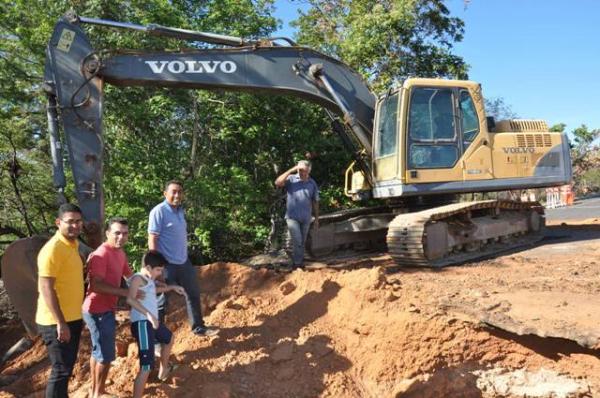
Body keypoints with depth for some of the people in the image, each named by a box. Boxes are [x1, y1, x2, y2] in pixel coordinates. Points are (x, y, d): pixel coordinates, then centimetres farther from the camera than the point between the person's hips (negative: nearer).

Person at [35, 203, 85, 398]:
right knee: (61, 370, -1)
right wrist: (60, 322, -24)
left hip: (73, 318, 9)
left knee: (67, 367, 19)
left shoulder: (73, 244, 9)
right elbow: (46, 289, -22)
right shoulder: (52, 249, -19)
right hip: (57, 322, -9)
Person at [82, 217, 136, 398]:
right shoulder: (101, 254, -22)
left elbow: (130, 275, 22)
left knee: (98, 352, 21)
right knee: (106, 355, 1)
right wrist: (125, 292, -23)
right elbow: (96, 285, -28)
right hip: (99, 311, -10)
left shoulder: (120, 253, 9)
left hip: (105, 309, 10)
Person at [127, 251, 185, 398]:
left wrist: (171, 287, 34)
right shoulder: (138, 278, -15)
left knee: (169, 338, 37)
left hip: (153, 322, 11)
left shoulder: (148, 279, 14)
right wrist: (148, 314, -37)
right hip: (142, 324, -11)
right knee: (146, 367, -17)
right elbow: (130, 299, -31)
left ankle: (164, 370, 58)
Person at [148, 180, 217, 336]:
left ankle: (199, 327, 31)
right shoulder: (159, 211, -15)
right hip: (167, 264, -8)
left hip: (184, 262, 8)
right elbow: (152, 240, -17)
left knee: (193, 294, 17)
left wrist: (184, 256, 16)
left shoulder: (180, 211, 9)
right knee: (161, 301, 6)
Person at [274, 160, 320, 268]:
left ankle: (300, 262, 28)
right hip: (292, 217, -4)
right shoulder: (291, 179, -5)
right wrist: (291, 170, -23)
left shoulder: (312, 183, 4)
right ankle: (296, 264, 3)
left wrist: (316, 218, 9)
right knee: (297, 241, -10)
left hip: (306, 218, 4)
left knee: (302, 242, 14)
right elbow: (277, 183, -23)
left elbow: (315, 202, 9)